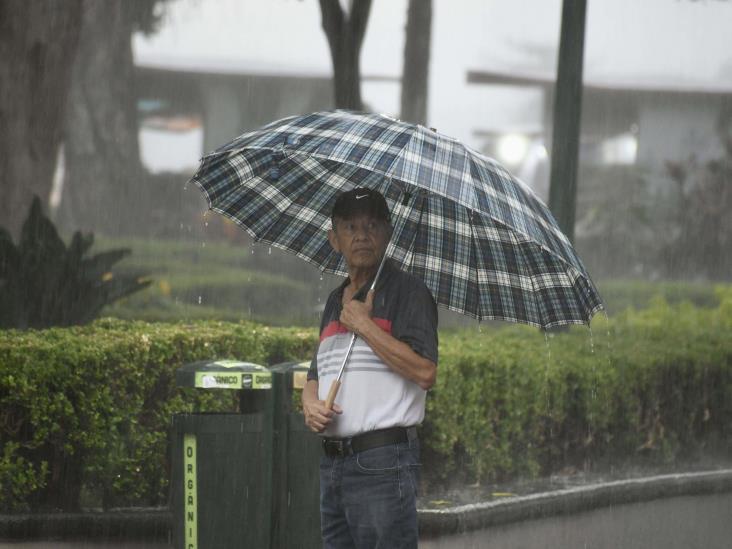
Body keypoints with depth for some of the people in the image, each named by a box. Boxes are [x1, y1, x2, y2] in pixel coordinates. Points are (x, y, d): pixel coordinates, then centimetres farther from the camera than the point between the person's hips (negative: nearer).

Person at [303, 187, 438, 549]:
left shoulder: (408, 292, -3)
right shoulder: (335, 301, 20)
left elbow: (425, 371, -16)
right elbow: (315, 375, 26)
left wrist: (363, 325, -11)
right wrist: (310, 404, 2)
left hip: (383, 461, -8)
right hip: (333, 461, 8)